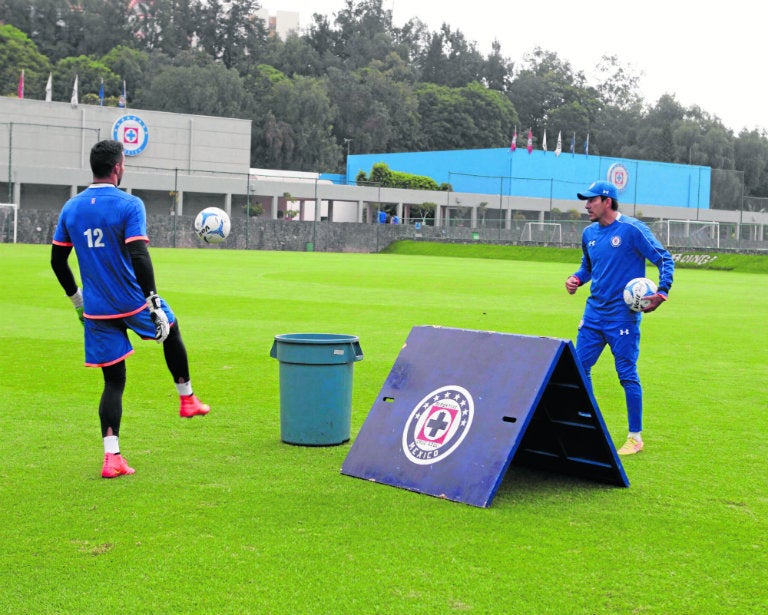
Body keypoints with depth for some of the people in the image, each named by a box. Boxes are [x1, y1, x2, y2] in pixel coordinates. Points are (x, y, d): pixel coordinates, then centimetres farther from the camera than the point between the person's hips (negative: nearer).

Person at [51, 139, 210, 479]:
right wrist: (154, 303, -21)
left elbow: (57, 260, 10)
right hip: (133, 303, -4)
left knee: (113, 381, 8)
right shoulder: (129, 205, -12)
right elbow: (139, 257, -23)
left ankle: (112, 457, 0)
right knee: (171, 330, 28)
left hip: (97, 312, 4)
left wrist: (77, 299, 23)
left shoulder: (71, 208, 5)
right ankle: (187, 399, 39)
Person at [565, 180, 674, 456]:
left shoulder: (631, 229, -11)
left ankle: (635, 437, 9)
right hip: (593, 313, 7)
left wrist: (661, 293, -21)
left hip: (623, 316, -7)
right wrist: (576, 278, 4)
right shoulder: (589, 234, 9)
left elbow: (665, 259, -8)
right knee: (579, 368, 7)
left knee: (627, 374, -2)